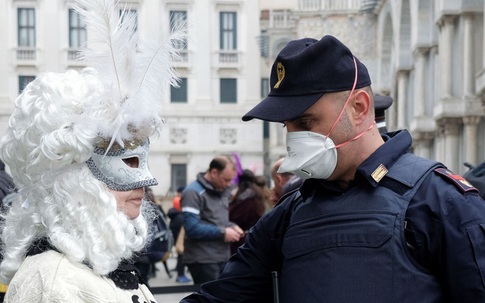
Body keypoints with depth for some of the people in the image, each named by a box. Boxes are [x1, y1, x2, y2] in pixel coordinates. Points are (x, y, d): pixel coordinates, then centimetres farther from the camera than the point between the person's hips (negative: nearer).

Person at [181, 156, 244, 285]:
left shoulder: (222, 190, 15)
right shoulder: (193, 193, -13)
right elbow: (192, 228, -22)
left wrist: (232, 227, 4)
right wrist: (222, 233, -17)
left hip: (223, 258, 8)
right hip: (203, 260, -8)